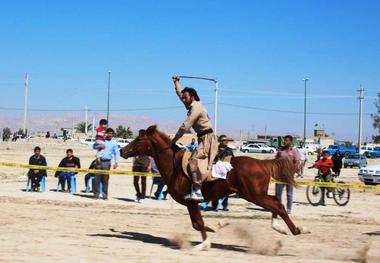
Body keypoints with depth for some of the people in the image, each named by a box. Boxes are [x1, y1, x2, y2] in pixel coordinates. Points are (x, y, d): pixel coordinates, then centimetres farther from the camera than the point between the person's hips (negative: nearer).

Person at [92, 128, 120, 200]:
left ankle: (105, 194, 5)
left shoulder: (114, 144, 9)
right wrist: (99, 146, -12)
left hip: (107, 162, -1)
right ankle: (96, 194, 3)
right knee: (97, 178, -2)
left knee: (105, 179, 0)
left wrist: (116, 162, -8)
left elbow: (117, 153, 5)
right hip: (99, 161, 1)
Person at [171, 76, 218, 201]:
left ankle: (197, 192, -34)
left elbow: (185, 127, -17)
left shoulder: (196, 107, -12)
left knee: (194, 160, -24)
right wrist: (176, 82, 47)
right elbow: (180, 94, 36)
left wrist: (173, 141, -10)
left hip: (207, 138, -11)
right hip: (204, 139, 11)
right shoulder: (192, 106, 16)